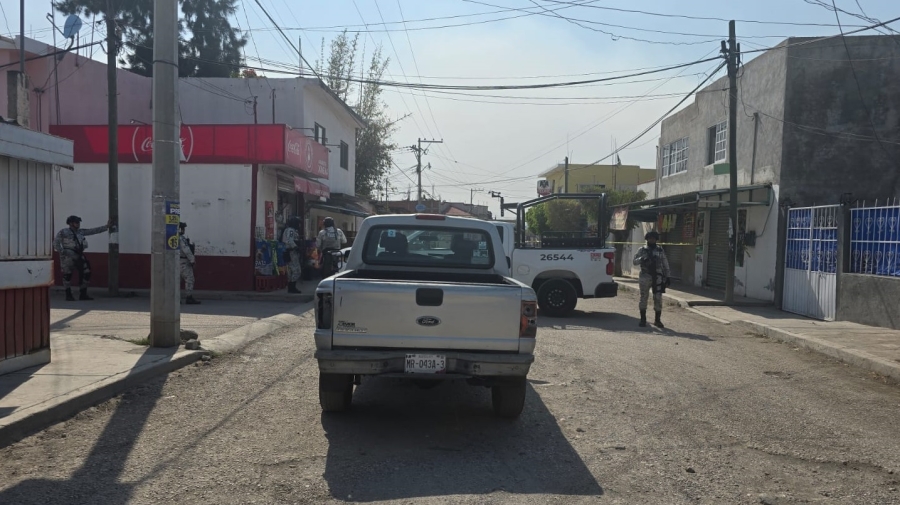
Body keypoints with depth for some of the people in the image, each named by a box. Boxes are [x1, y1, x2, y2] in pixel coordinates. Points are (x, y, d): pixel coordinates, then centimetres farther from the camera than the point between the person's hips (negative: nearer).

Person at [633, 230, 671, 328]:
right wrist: (642, 259, -22)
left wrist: (667, 276, 8)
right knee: (644, 298, 3)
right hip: (645, 277, -1)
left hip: (657, 278, 1)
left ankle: (658, 320, 6)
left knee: (658, 298, -1)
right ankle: (643, 319, 11)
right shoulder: (642, 250, 7)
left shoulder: (660, 250, 11)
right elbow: (635, 261, -2)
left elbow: (665, 264, 13)